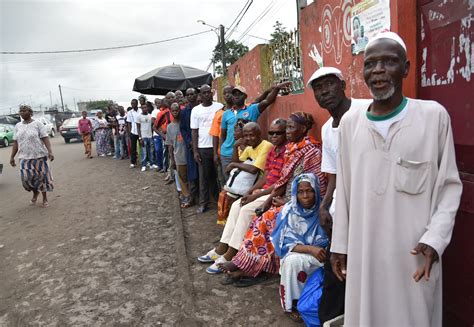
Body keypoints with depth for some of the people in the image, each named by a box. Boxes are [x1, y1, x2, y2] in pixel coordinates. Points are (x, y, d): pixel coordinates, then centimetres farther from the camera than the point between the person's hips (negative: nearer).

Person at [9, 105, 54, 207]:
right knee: (26, 177, -7)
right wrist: (12, 157, 8)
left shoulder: (37, 123, -2)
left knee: (41, 176, 2)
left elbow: (45, 138, -9)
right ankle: (35, 192, 22)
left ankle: (45, 198, 17)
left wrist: (50, 151, -20)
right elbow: (15, 142, 11)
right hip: (24, 157, 3)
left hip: (39, 155, -3)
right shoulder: (18, 126, 11)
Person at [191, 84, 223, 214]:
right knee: (204, 176, 7)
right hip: (203, 148, 1)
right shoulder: (196, 110, 5)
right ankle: (203, 203, 17)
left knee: (218, 174, 7)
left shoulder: (220, 107, 2)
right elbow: (194, 131, 6)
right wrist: (195, 151, 0)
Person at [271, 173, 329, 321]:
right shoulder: (289, 211, -9)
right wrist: (310, 249, -28)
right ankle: (294, 304, -12)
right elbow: (285, 243, -14)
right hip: (296, 253, -1)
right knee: (294, 261, -33)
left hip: (321, 254, 2)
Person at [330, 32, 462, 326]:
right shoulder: (349, 122, 3)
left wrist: (434, 239, -11)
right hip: (363, 249, 2)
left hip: (414, 251, -2)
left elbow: (450, 185, 0)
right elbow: (344, 189, 6)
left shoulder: (434, 115, -5)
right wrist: (340, 244, 8)